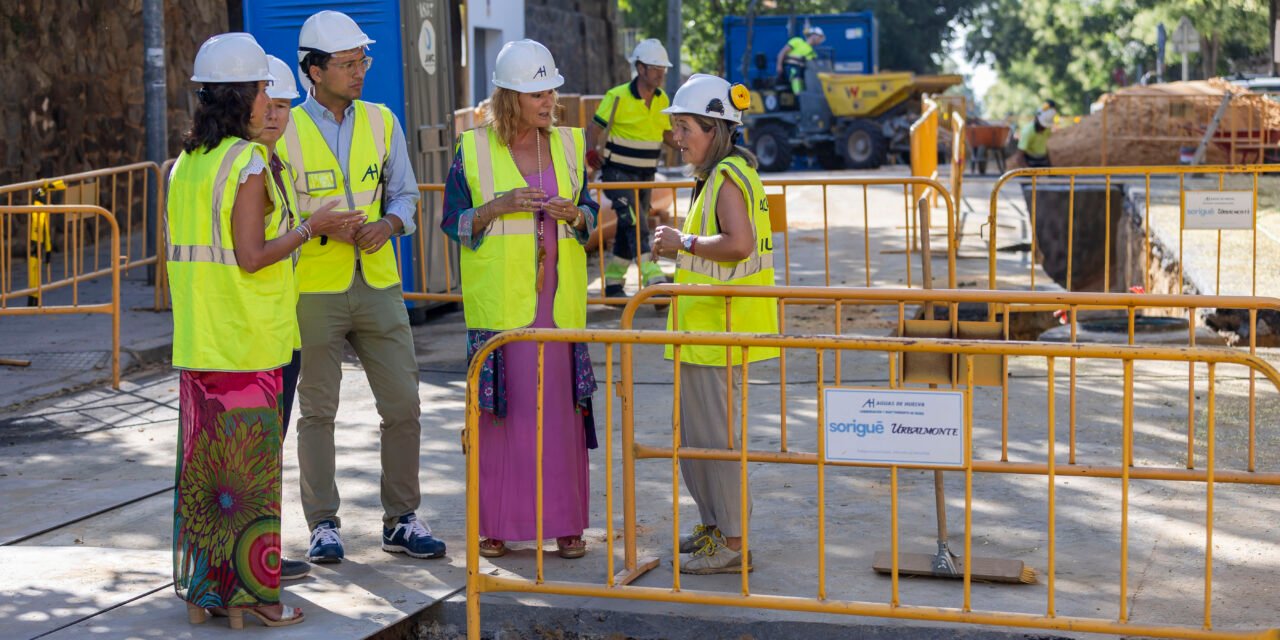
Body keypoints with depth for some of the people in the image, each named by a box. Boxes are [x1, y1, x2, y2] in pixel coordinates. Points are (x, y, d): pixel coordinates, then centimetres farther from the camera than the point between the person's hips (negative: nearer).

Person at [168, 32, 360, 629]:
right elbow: (252, 256, -18)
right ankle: (247, 592, 6)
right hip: (247, 338, -7)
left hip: (197, 340, 7)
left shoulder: (185, 162, 10)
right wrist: (309, 227, -7)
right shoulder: (248, 161, -12)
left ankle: (201, 586, 18)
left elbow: (171, 249, 11)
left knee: (203, 459, 11)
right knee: (247, 462, 0)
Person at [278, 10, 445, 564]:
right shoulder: (285, 131, -4)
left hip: (378, 285, 4)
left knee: (403, 406, 4)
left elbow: (405, 195, 13)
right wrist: (321, 226, -18)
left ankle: (401, 521, 16)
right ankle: (323, 525, 16)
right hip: (313, 290, -3)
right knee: (317, 411, 5)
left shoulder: (381, 122, 7)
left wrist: (387, 224, -9)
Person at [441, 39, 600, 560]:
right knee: (499, 408, -1)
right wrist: (499, 206, -14)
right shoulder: (474, 150, 0)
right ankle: (495, 523, 8)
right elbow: (453, 221, 2)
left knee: (561, 408, 3)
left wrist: (573, 213, -7)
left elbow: (590, 212, 16)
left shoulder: (568, 144, 9)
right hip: (499, 299, -3)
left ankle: (565, 522, 11)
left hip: (558, 298, 3)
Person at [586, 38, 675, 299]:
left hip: (646, 176, 7)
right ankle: (653, 278, -29)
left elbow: (667, 134, 15)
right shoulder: (618, 97, -13)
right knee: (636, 223, -20)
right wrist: (591, 151, -28)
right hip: (618, 173, -7)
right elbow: (595, 127, -9)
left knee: (628, 229, 12)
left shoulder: (662, 99, 7)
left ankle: (613, 284, 23)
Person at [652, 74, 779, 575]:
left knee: (712, 434, -5)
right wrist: (683, 248, 14)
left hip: (717, 331, -11)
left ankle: (732, 543, 3)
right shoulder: (728, 172, 16)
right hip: (705, 327, 11)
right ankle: (715, 527, 29)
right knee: (694, 433, 18)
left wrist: (685, 242, -19)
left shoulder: (727, 177, -16)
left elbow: (738, 243, -30)